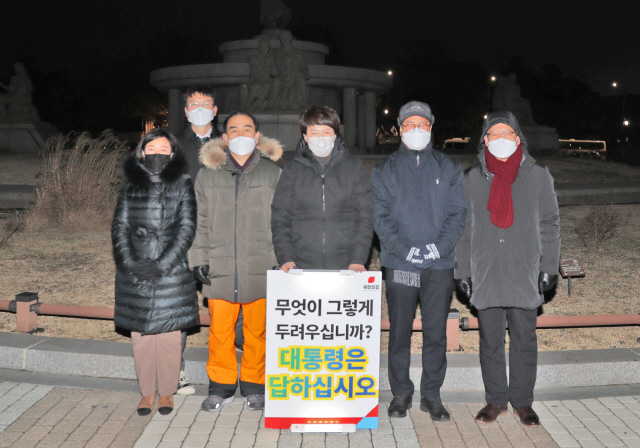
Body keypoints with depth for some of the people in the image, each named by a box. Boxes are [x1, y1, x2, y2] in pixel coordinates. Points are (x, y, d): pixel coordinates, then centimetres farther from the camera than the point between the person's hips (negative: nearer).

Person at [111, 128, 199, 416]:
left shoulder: (182, 185, 2)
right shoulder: (131, 186, 9)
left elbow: (187, 229, -3)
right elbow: (119, 226, 6)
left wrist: (163, 264, -12)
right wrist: (129, 262, -9)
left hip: (172, 272, -2)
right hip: (135, 274, 2)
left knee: (169, 334, 2)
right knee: (140, 334, 6)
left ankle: (167, 392, 18)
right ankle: (147, 391, 21)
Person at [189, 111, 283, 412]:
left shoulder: (273, 173, 7)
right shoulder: (208, 175, 10)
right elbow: (201, 223, 10)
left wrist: (281, 260, 1)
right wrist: (199, 259, 3)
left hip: (261, 268, -1)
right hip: (219, 269, 1)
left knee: (257, 330, 6)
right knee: (220, 330, 4)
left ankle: (253, 385, 24)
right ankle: (221, 386, 21)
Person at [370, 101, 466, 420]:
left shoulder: (448, 168, 11)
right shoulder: (385, 170, 8)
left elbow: (457, 213, 4)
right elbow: (381, 217, 0)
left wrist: (440, 246, -11)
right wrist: (405, 250, -14)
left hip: (440, 264, 1)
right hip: (399, 264, 0)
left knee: (436, 333, 5)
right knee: (399, 332, 5)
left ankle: (431, 394, 18)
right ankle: (401, 393, 19)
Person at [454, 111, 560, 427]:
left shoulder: (537, 175, 3)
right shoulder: (473, 178, 5)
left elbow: (549, 224, 6)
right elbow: (464, 227, 9)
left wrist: (549, 267, 0)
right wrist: (462, 271, 6)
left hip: (525, 275, -1)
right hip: (486, 275, 1)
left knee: (524, 339, 7)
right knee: (490, 340, 7)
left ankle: (522, 402, 22)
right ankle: (496, 400, 22)